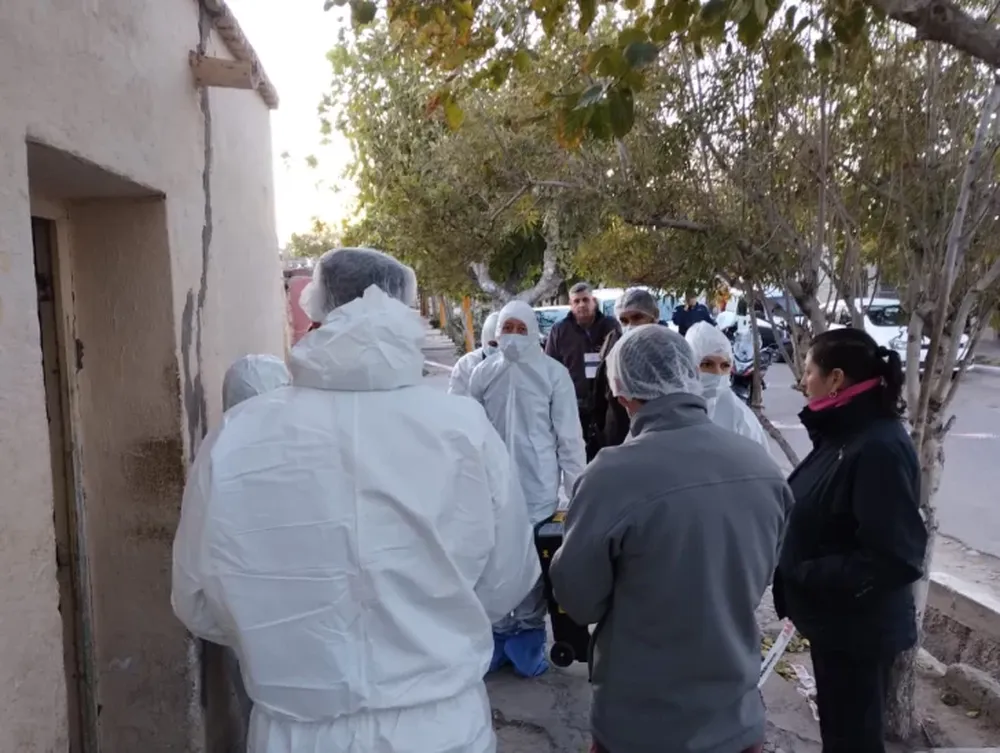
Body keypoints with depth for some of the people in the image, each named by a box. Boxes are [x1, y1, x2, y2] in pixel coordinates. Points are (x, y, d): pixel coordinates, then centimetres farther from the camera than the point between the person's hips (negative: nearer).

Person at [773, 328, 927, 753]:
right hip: (835, 619, 8)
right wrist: (797, 571, 4)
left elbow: (894, 558, -28)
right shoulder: (844, 435, 4)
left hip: (858, 628, -8)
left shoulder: (881, 448, -26)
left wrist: (807, 576, -22)